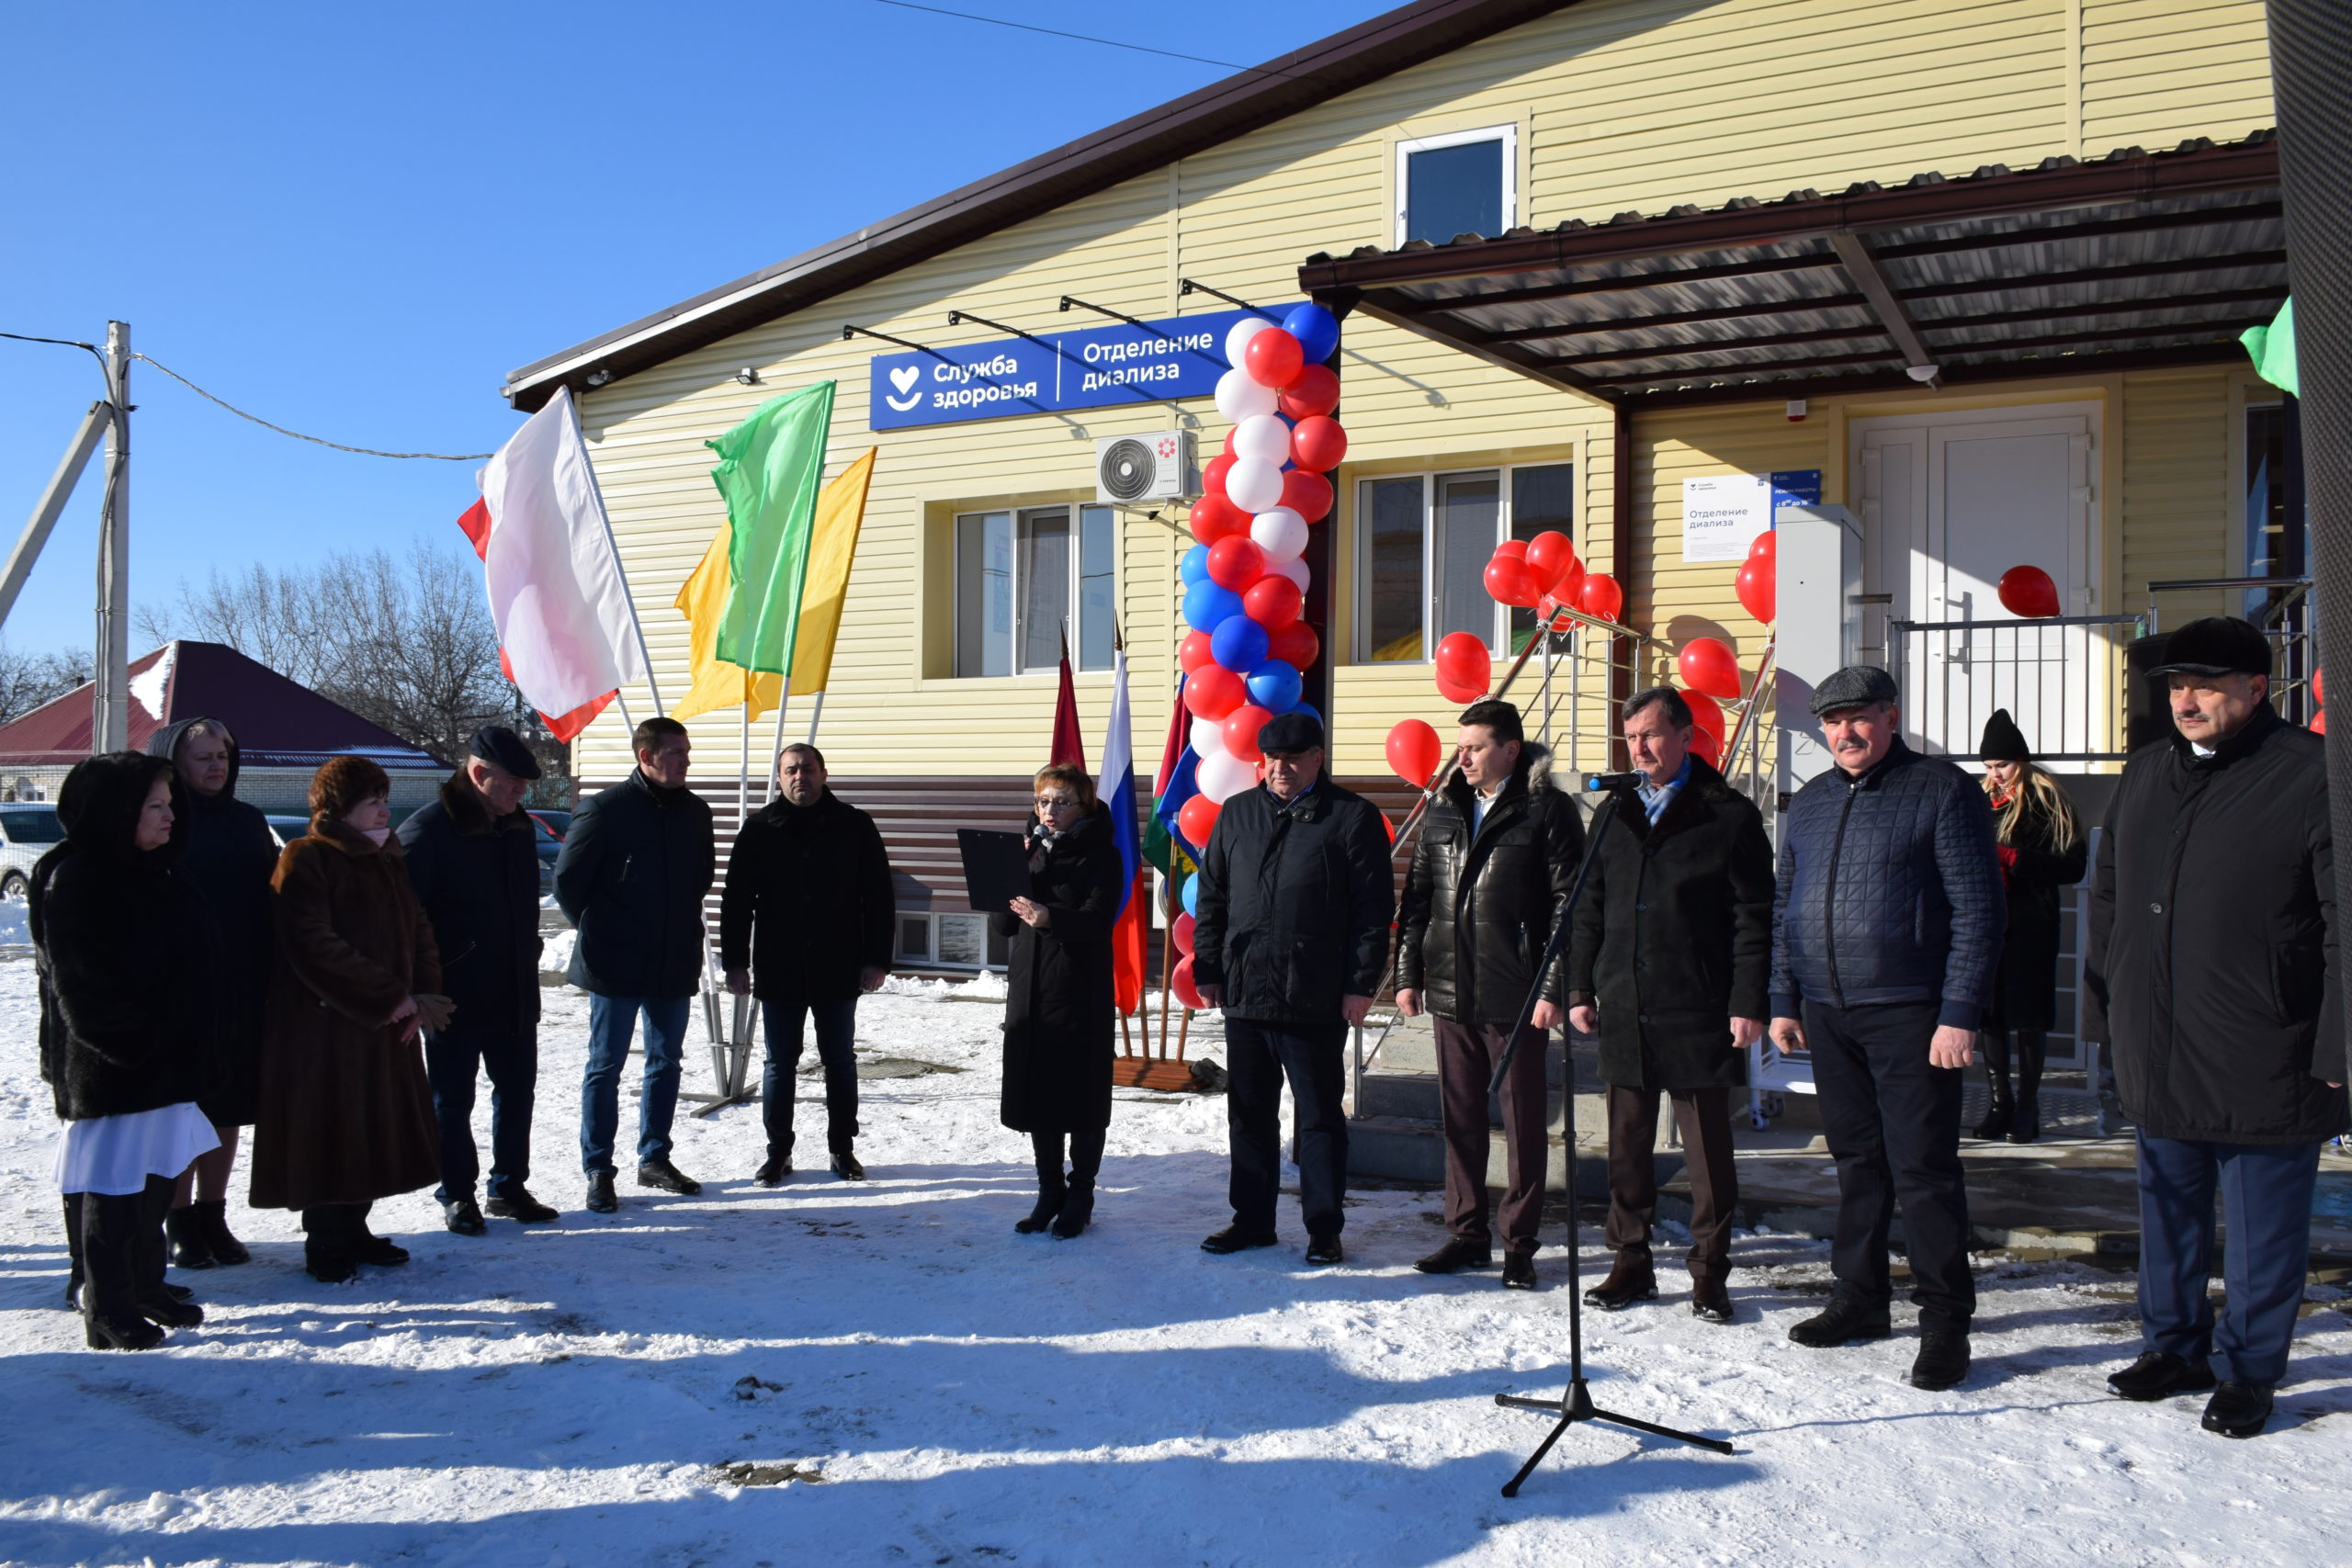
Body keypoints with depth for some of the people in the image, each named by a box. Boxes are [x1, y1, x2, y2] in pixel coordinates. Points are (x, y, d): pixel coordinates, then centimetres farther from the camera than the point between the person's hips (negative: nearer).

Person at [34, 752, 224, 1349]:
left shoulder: (156, 874, 11)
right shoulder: (73, 881, -14)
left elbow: (195, 962, 17)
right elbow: (78, 986, -17)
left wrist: (197, 1045, 13)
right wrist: (129, 1043, -19)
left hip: (167, 1059, 8)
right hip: (109, 1068, -8)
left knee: (156, 1176, 16)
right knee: (111, 1188, -1)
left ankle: (145, 1287, 29)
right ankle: (106, 1313, 9)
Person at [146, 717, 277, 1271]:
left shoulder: (248, 821, 10)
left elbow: (274, 894, 13)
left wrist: (271, 977, 7)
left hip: (244, 992, 5)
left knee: (228, 1107, 11)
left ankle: (212, 1217, 22)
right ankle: (179, 1222, 14)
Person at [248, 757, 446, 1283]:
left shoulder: (386, 860, 14)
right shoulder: (307, 859, -11)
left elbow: (419, 931, 13)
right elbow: (314, 945, -20)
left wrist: (422, 996, -4)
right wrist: (389, 996, -18)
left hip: (387, 1025, 8)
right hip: (325, 1027, -8)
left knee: (376, 1131, 12)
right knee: (330, 1133, -2)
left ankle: (353, 1231, 26)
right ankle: (325, 1245, 10)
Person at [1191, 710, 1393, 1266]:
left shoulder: (1352, 817, -2)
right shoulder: (1237, 813, 12)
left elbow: (1374, 907, -5)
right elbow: (1211, 897, 15)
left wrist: (1362, 984, -10)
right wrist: (1207, 969, 9)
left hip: (1316, 1002, -5)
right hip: (1243, 993, 5)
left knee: (1320, 1116, 5)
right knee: (1249, 1114, 13)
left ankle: (1323, 1228, 15)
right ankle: (1252, 1220, 25)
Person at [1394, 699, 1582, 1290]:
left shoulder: (1547, 810, -5)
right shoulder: (1443, 809, 11)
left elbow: (1569, 906, -8)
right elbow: (1417, 895, 15)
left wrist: (1553, 987, -13)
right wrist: (1408, 973, 9)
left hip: (1516, 996, -5)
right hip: (1449, 992, 5)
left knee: (1523, 1120, 4)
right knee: (1459, 1119, 12)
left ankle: (1519, 1244, 15)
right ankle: (1467, 1233, 24)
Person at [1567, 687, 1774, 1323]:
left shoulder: (1729, 815, -2)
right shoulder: (1615, 813, 12)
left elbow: (1753, 916, -4)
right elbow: (1590, 908, 16)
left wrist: (1749, 1002, -11)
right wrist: (1580, 988, 10)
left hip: (1699, 1010, -4)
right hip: (1624, 1008, 5)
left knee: (1708, 1146, 3)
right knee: (1627, 1143, 10)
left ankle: (1709, 1271, 14)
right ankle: (1632, 1263, 21)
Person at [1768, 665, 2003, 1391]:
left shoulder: (1943, 791, -5)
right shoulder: (1810, 802, 14)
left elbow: (1977, 910, -10)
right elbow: (1785, 908, 19)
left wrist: (1959, 1015, -15)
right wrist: (1783, 1002, 12)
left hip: (1909, 1013, -6)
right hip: (1827, 1013, 6)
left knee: (1923, 1167, -4)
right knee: (1856, 1160, 14)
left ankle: (1944, 1319, 6)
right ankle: (1860, 1297, 25)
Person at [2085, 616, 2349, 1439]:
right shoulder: (2145, 774, 10)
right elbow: (2108, 901, 18)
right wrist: (2106, 1012, 15)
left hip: (2265, 1067, -6)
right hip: (2159, 1059, 6)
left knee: (2262, 1226, 6)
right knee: (2168, 1211, 17)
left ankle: (2246, 1370, 22)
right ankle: (2175, 1346, 33)